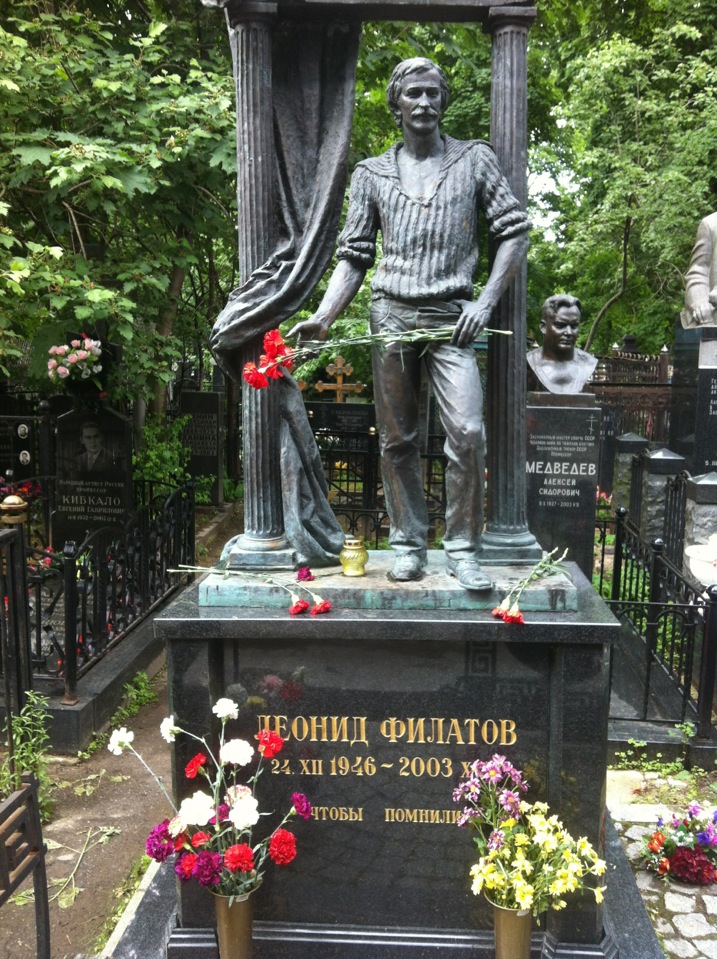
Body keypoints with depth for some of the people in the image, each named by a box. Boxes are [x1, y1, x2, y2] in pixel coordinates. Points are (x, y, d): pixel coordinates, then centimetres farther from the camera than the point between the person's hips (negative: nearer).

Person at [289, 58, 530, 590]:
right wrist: (323, 317, -3)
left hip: (452, 316, -1)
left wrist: (486, 301, -4)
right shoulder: (371, 174, 12)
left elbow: (515, 232, 8)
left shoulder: (475, 159, 9)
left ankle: (463, 549, -2)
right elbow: (354, 257, 11)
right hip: (391, 315, 2)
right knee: (397, 440, 5)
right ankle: (408, 543, 17)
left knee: (468, 432, -14)